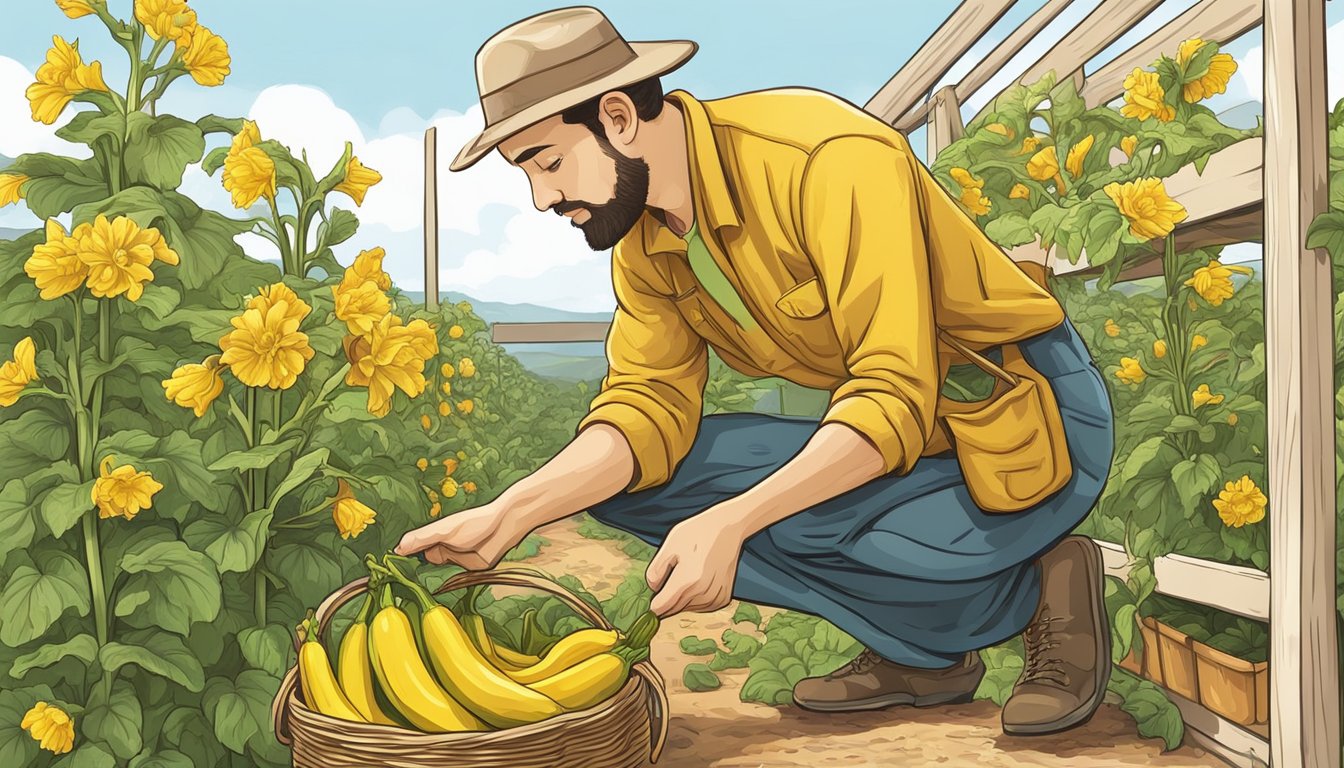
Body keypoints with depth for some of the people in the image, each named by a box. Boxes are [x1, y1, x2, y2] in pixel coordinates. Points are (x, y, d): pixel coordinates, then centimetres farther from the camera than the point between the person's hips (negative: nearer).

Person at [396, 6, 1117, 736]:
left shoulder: (830, 157, -25)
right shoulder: (643, 245, -2)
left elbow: (895, 398, -29)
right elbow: (647, 405, -6)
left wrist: (731, 521, -36)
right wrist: (507, 514, -19)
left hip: (1033, 415, -7)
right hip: (872, 431, 7)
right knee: (627, 481, -9)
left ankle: (1041, 580, -2)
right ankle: (918, 653, -2)